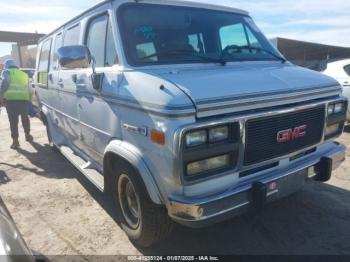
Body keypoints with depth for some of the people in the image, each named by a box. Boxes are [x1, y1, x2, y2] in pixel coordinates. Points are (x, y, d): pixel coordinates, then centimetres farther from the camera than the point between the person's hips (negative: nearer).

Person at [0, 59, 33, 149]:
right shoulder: (24, 74, 27)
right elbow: (29, 89, 22)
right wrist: (29, 99, 25)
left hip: (11, 99, -4)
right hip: (24, 99, 4)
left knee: (13, 120, 2)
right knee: (25, 117, 22)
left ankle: (15, 140, 1)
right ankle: (27, 135, 33)